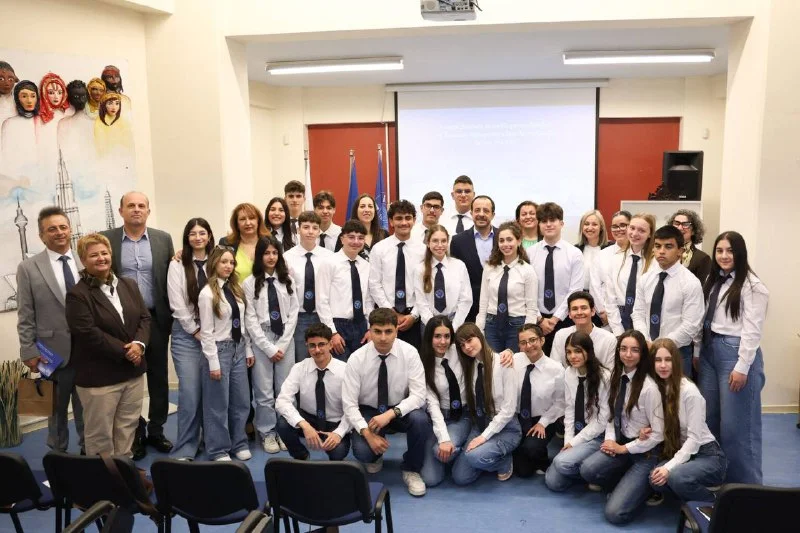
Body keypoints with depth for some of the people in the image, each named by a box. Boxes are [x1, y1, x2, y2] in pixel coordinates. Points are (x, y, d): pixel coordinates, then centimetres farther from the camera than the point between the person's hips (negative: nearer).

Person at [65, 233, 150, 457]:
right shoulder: (77, 294, -11)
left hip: (133, 371, 6)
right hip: (98, 377, -6)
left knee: (127, 429, 17)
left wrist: (139, 344, -13)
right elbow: (88, 334, -19)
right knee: (100, 433, 7)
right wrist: (124, 351, -18)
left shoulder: (130, 285, 9)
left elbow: (145, 318, 6)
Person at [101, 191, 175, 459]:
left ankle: (156, 430, 24)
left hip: (156, 318, 1)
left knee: (158, 377, 10)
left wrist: (173, 314, 0)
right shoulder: (106, 239, -1)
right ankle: (135, 433, 22)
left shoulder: (163, 239, 3)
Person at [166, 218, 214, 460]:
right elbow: (177, 305, -4)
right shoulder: (177, 265, 1)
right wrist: (197, 331, -7)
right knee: (190, 393, -6)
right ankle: (185, 449, 3)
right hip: (187, 334, -2)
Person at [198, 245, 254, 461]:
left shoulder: (236, 289, 8)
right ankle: (219, 449, 19)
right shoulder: (207, 293, -12)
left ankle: (239, 444, 28)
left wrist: (248, 350, 10)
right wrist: (213, 362, -15)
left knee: (241, 401, 13)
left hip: (238, 348, 7)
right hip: (220, 349, -6)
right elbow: (206, 332, -13)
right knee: (218, 404, 5)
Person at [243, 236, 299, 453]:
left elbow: (293, 314, 3)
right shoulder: (250, 283, -2)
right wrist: (269, 347, -9)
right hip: (261, 340, -2)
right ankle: (267, 433, 16)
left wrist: (282, 345, -6)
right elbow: (250, 319, -5)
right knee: (264, 390, 2)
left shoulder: (288, 281, 6)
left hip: (285, 339, 2)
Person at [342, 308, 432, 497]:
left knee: (419, 419, -32)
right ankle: (375, 457, 16)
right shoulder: (357, 359, -19)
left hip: (400, 410, 1)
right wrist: (367, 433, -29)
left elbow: (418, 395, -20)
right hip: (368, 411, 0)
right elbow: (349, 404, -17)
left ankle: (411, 470, -4)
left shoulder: (409, 353, -18)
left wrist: (391, 413, -35)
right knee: (362, 451, -26)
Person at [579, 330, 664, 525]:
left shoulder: (649, 387, -21)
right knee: (588, 470, -25)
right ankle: (626, 484, 5)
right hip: (620, 443, 6)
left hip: (645, 452, -6)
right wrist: (610, 439, -7)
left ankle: (641, 486, 13)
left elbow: (658, 434, -16)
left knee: (615, 513, -16)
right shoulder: (615, 378, 0)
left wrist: (624, 448, -12)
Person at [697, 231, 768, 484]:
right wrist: (697, 351, 7)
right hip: (709, 351, 7)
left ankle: (744, 482, 14)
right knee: (709, 417, 12)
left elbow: (753, 330, -13)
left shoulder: (752, 285, -10)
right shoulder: (712, 281, 13)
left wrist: (742, 367, -15)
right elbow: (703, 320, 11)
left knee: (736, 423, 0)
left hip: (735, 352, -7)